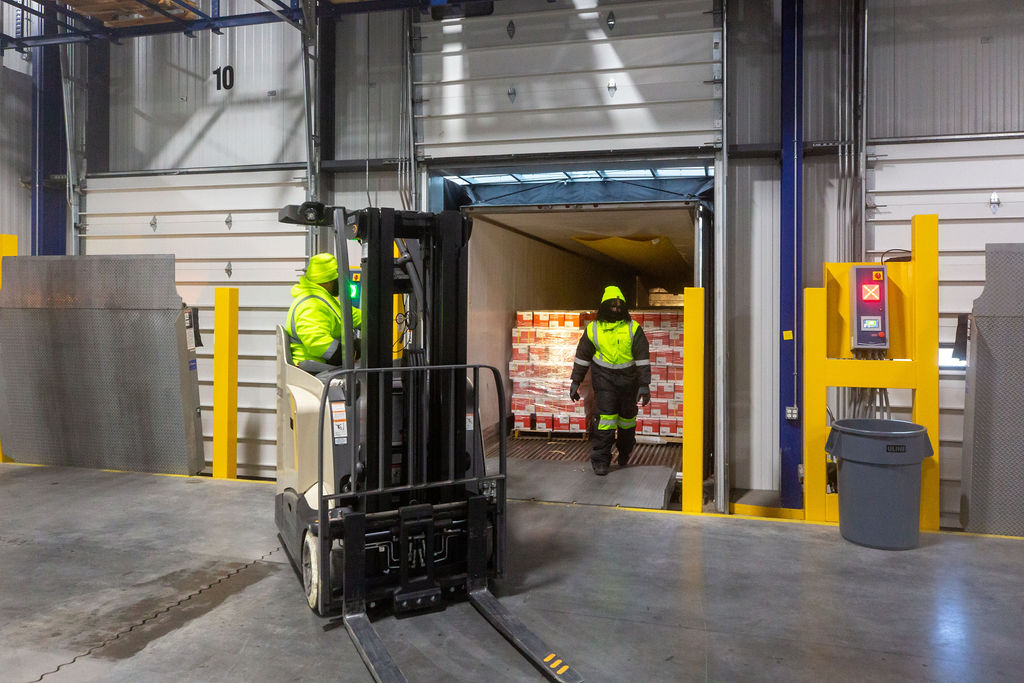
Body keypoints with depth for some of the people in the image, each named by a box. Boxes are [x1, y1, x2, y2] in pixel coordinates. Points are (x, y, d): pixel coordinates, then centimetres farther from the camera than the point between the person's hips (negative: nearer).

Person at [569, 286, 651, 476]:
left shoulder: (633, 329, -4)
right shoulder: (593, 329, 1)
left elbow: (642, 358, -4)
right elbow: (582, 356, 9)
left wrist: (644, 385, -8)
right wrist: (575, 382, 9)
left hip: (628, 378, 1)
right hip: (604, 377, -1)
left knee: (627, 417, 13)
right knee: (606, 416, -11)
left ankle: (625, 451, 38)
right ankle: (600, 461, -5)